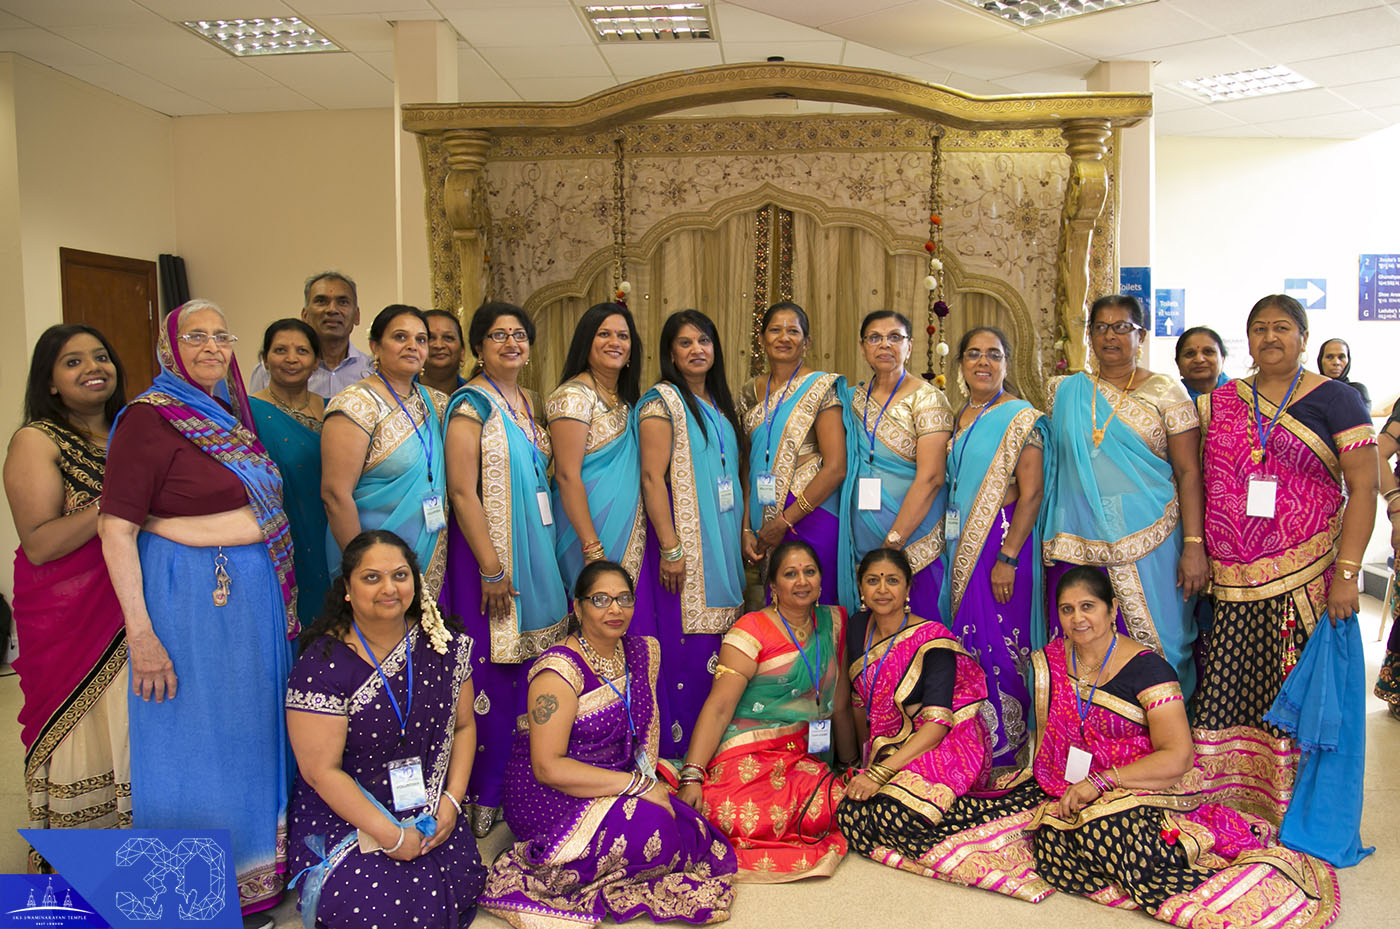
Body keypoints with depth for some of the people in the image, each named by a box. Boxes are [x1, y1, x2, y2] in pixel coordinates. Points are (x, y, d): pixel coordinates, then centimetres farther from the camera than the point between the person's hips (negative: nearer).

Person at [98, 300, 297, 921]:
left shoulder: (229, 415, 11)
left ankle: (258, 869, 34)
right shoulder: (150, 417, -12)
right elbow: (116, 531, -15)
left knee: (252, 736, 17)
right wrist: (141, 635, -19)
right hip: (191, 596, -7)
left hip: (258, 594, 8)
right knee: (196, 744, 5)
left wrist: (281, 602, 16)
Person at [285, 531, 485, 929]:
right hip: (344, 815, -4)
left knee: (460, 883, -17)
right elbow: (320, 771, -15)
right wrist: (391, 836, -15)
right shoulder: (323, 665, -15)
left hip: (428, 811, 4)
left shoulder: (445, 643, 0)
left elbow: (463, 725, 9)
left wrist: (452, 800, -4)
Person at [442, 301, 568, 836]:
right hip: (490, 551, -8)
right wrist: (492, 568, -19)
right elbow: (462, 490, -17)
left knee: (525, 665, 13)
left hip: (534, 548, 8)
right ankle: (485, 797, 10)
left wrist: (541, 555, 14)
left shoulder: (528, 402, 13)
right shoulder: (472, 403, -11)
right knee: (492, 670, -3)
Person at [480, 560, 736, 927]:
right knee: (648, 828, -31)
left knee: (695, 835, -16)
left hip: (618, 793, 7)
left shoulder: (644, 652, 6)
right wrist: (636, 785, -22)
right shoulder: (560, 670, -16)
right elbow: (547, 767, -21)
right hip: (549, 797, -7)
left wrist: (648, 776, -3)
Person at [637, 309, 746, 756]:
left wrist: (743, 531, 13)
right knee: (684, 643, -7)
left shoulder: (719, 404, 17)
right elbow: (652, 476, -14)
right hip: (684, 541, -7)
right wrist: (670, 547, -19)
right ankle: (676, 749, 4)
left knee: (715, 641, 9)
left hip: (722, 542, 7)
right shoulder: (663, 400, -6)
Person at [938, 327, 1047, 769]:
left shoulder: (1021, 419, -7)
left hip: (1002, 541, -7)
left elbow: (1031, 493, -14)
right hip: (959, 544, 7)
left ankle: (1006, 753, 8)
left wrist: (1007, 558, -20)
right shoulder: (956, 420, 14)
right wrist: (951, 546, 10)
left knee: (999, 647, -4)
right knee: (964, 643, 10)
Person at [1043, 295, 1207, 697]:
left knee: (1152, 647, 0)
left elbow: (1189, 473, -2)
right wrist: (1053, 540, 12)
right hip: (1079, 542, 3)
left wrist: (1194, 545, -11)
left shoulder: (1165, 392, 3)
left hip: (1148, 542, -2)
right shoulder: (1066, 391, 12)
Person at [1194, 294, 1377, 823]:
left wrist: (1347, 573, -11)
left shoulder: (1335, 399, 1)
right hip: (1233, 579, 4)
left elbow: (1362, 489, -3)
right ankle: (1232, 799, 16)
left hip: (1306, 579, -3)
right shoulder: (1220, 403, 13)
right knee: (1229, 688, 4)